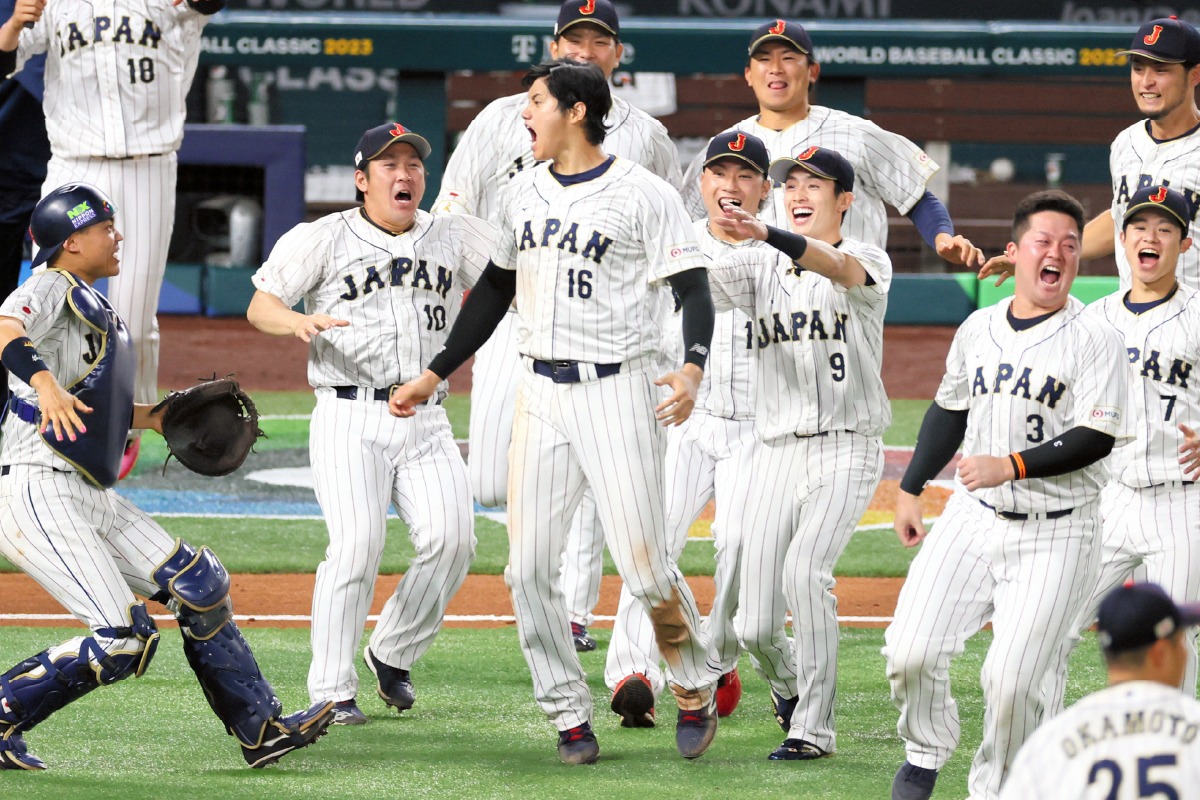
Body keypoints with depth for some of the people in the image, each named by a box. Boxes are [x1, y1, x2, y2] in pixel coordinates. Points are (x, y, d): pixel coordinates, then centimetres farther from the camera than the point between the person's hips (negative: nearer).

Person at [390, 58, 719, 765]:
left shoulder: (643, 195, -7)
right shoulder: (526, 194, 13)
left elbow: (695, 290, -11)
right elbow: (496, 291, 23)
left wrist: (692, 368, -29)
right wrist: (435, 375, 20)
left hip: (618, 389, -6)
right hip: (540, 391, 6)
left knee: (644, 565, -11)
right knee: (529, 567, -2)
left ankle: (696, 693, 11)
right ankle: (570, 717, 7)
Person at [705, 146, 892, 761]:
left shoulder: (868, 262, 1)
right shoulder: (761, 268, 11)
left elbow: (835, 266, -24)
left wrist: (764, 234, -42)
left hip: (846, 450, -3)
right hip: (778, 452, 3)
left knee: (805, 569, -27)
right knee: (755, 627, -3)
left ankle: (814, 728, -18)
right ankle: (788, 686, 32)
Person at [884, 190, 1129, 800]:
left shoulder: (1095, 340, -7)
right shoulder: (978, 329, 10)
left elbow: (1096, 439, -15)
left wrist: (1011, 466, -24)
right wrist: (910, 488, 21)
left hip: (1055, 534, -4)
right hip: (973, 518, 4)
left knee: (1012, 680, -11)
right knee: (911, 652, -8)